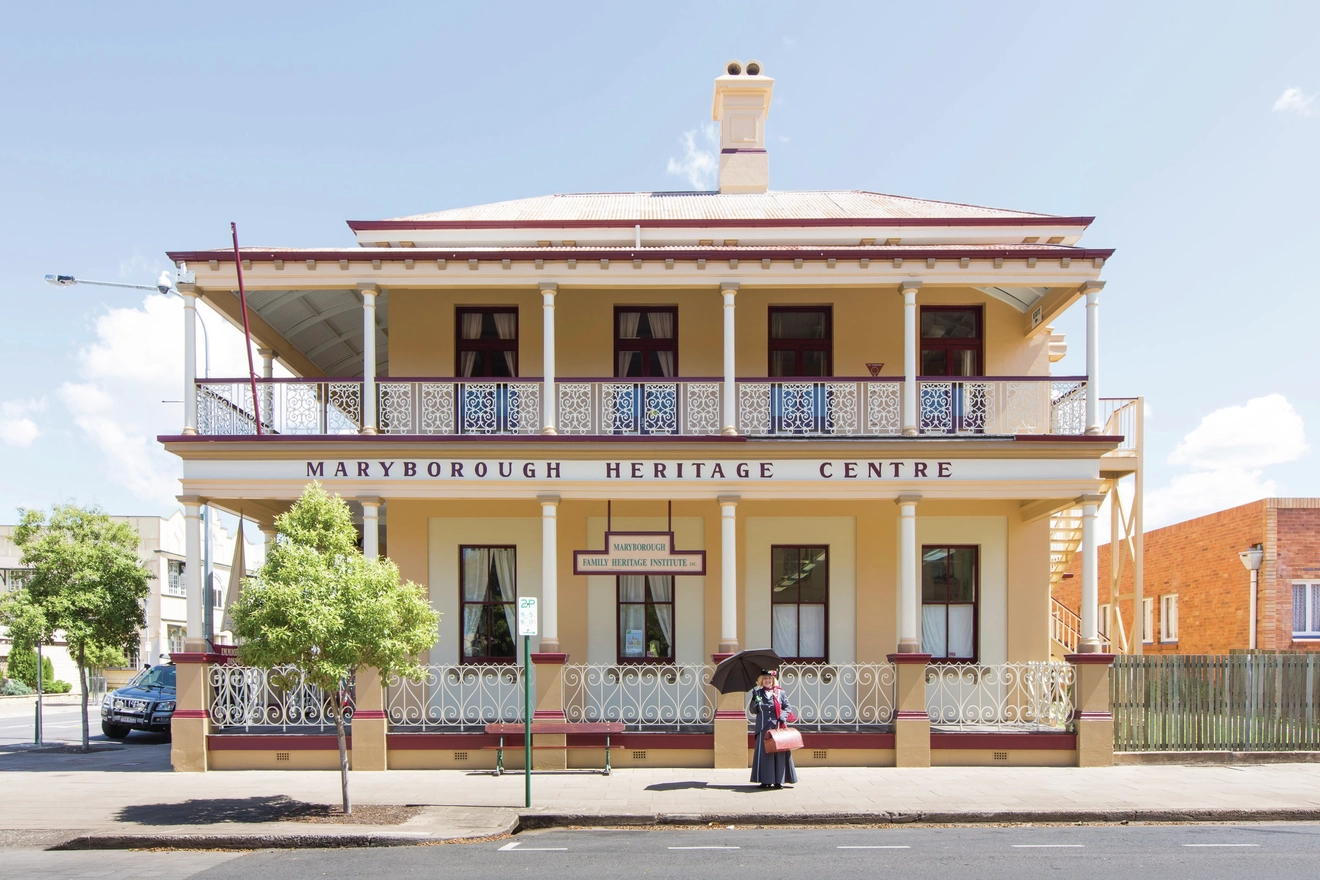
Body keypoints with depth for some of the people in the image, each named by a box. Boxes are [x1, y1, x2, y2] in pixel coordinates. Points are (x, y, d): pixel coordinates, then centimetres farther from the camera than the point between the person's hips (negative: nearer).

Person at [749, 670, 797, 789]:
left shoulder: (780, 693, 8)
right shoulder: (758, 693, 8)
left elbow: (788, 708, 8)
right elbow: (753, 710, 3)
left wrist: (782, 717, -9)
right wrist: (756, 701, -16)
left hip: (778, 727, 0)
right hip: (764, 728, 0)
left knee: (779, 753, -2)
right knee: (764, 753, -4)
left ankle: (778, 780, 3)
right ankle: (766, 780, 0)